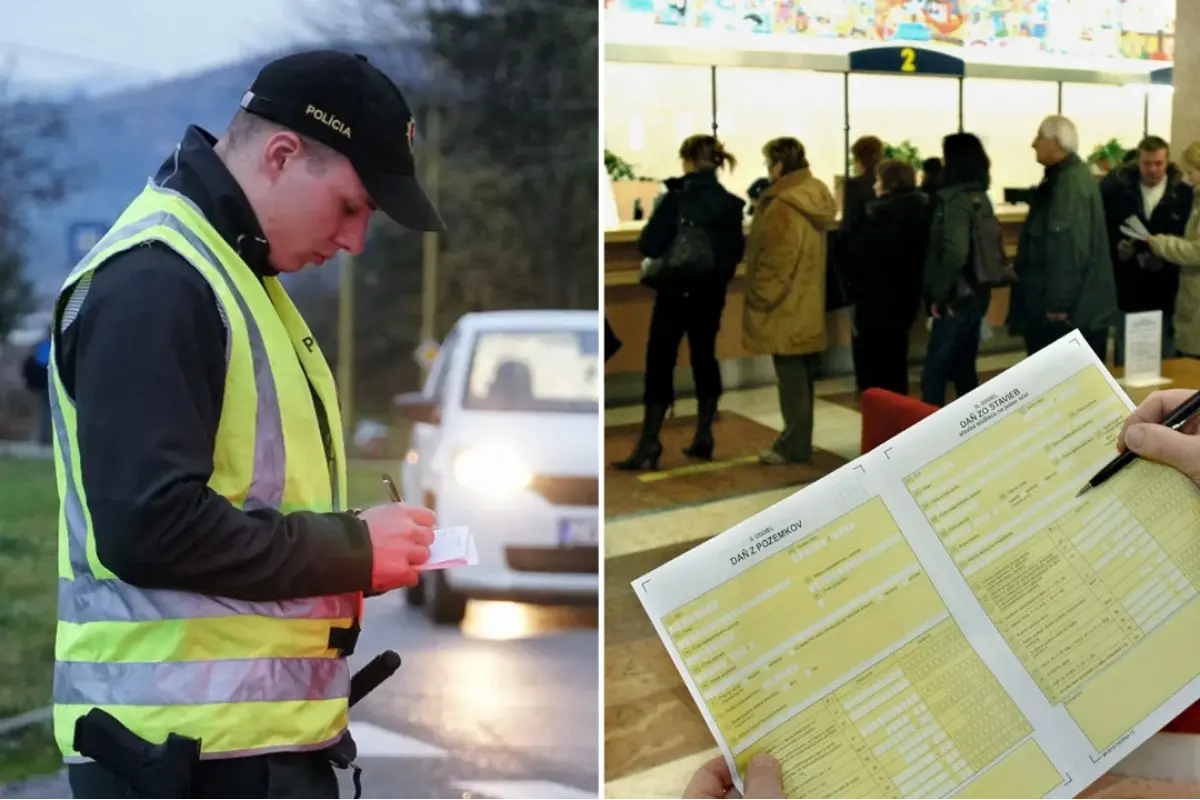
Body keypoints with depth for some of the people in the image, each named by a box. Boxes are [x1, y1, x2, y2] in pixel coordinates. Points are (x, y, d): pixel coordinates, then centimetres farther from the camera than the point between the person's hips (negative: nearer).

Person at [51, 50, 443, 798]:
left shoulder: (238, 275, 18)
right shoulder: (154, 280, -15)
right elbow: (150, 525, -23)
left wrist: (360, 548, 6)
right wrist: (350, 548, -14)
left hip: (265, 732, 10)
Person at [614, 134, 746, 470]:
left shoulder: (677, 199, -14)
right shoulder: (730, 204, 0)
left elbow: (648, 245, -14)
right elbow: (737, 252, 6)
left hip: (676, 292, -5)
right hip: (711, 294, 5)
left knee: (660, 366, -2)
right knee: (704, 359, 15)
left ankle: (648, 447, -4)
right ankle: (703, 438, 18)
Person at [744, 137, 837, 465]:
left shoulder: (783, 206, -22)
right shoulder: (816, 197, 8)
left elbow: (775, 263, -22)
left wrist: (758, 300, -13)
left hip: (786, 308, -9)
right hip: (807, 304, 9)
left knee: (792, 378, -3)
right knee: (803, 377, 14)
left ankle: (794, 445, 2)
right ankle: (799, 440, 22)